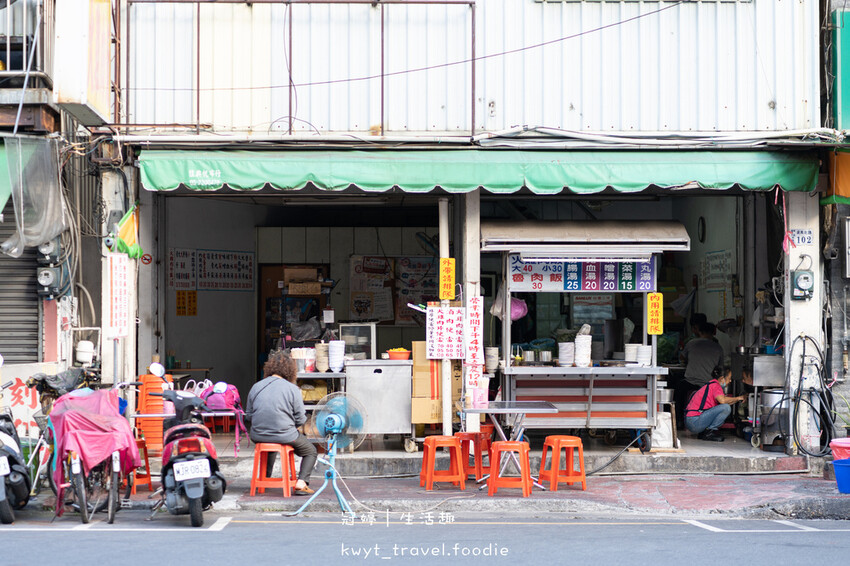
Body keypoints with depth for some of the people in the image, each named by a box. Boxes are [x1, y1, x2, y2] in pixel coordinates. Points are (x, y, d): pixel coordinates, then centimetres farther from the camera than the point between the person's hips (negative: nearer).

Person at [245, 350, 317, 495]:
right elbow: (300, 419, -7)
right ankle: (301, 484, 1)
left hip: (258, 436, 4)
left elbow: (249, 416, 8)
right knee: (311, 451, 19)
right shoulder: (293, 389, -10)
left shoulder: (256, 387, 1)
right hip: (284, 436, -4)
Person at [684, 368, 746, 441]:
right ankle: (709, 432, -8)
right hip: (695, 422, -10)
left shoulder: (711, 384, 22)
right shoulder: (715, 385, -9)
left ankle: (702, 433, 11)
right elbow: (722, 400, -26)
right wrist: (738, 398, -10)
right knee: (726, 408, -16)